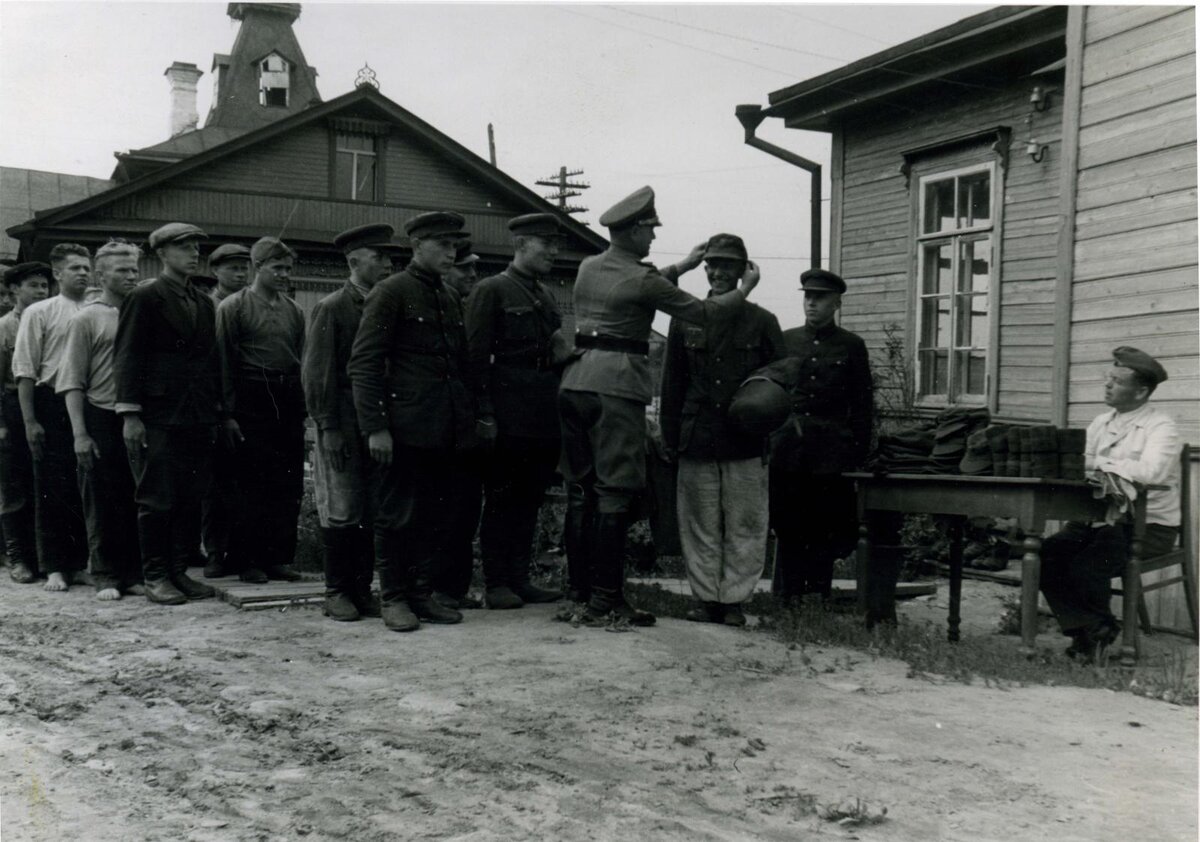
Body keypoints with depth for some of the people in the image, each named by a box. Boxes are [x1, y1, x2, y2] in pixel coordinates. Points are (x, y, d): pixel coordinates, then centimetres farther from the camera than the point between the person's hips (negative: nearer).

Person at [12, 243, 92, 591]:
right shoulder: (39, 313, 3)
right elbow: (25, 370, 0)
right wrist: (30, 421, -6)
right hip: (53, 406, -2)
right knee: (53, 488, 2)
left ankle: (81, 559, 19)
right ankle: (55, 567, 10)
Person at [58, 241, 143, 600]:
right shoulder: (87, 319, 0)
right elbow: (73, 382, -3)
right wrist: (80, 433, -10)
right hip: (102, 420, -3)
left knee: (136, 502, 7)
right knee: (102, 503, 3)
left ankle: (134, 573, 16)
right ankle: (105, 575, 12)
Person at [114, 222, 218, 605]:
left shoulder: (203, 302, 16)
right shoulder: (144, 297, -3)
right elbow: (128, 356, -7)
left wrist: (216, 410, 13)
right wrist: (130, 414, -14)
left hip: (198, 418, 6)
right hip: (158, 417, -6)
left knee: (191, 499, 7)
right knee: (157, 499, -1)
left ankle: (179, 571, 16)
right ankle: (156, 577, 8)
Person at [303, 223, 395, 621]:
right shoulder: (330, 308, -4)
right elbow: (315, 373, -7)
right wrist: (328, 428, -12)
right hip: (343, 424, -5)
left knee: (375, 512, 6)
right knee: (342, 511, -1)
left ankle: (363, 588, 15)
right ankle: (337, 592, 10)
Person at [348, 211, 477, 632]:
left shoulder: (451, 298, 17)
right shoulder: (390, 292, -4)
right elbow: (363, 363, -9)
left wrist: (468, 419, 15)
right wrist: (375, 427, -15)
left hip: (446, 432, 7)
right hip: (404, 429, -7)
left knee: (438, 516, 9)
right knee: (398, 515, 1)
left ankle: (422, 592, 21)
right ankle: (394, 598, 12)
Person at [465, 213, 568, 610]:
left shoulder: (546, 297, 20)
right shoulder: (491, 291, -3)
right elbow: (477, 355, -9)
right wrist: (485, 413, -15)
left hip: (543, 420, 7)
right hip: (509, 418, -7)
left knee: (529, 499, 10)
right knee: (501, 499, -2)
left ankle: (519, 579, 18)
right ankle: (496, 584, 5)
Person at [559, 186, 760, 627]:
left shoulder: (588, 268, 14)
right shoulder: (641, 279, -8)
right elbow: (700, 312, -1)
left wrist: (681, 266, 36)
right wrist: (745, 289, 15)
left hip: (575, 384, 8)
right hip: (616, 388, -8)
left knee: (580, 490, 11)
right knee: (615, 493, -6)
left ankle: (579, 587, 18)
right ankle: (605, 601, -6)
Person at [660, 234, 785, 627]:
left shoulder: (762, 322, 4)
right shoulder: (684, 320, 9)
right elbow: (672, 384, 11)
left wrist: (773, 438, -1)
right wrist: (671, 438, 7)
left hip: (746, 443, -1)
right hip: (697, 442, 2)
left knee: (744, 527, 2)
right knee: (700, 526, 6)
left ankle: (733, 599, 12)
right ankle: (706, 597, 16)